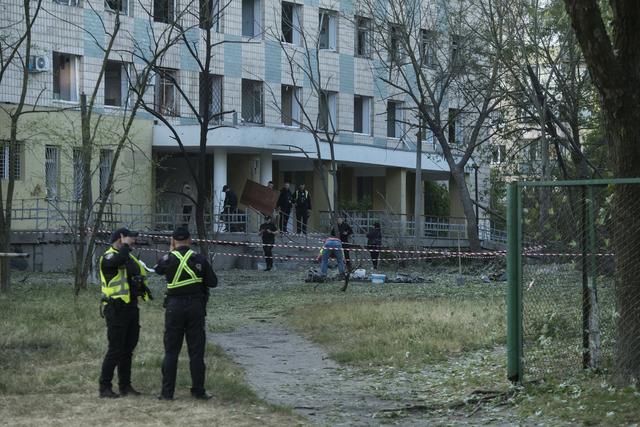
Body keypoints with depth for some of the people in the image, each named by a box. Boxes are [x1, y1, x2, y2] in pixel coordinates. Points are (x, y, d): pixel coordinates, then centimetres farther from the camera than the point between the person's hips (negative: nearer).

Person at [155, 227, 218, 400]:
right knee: (196, 351, 6)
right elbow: (213, 282, 1)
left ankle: (167, 392, 5)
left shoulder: (169, 259, -5)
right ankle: (198, 390, 8)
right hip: (196, 306, 1)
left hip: (175, 307, 0)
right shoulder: (199, 259, -3)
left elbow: (158, 269, 17)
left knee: (171, 351, 6)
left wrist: (170, 251, 24)